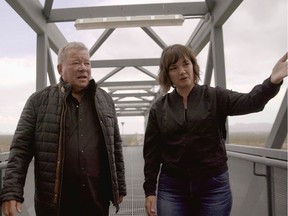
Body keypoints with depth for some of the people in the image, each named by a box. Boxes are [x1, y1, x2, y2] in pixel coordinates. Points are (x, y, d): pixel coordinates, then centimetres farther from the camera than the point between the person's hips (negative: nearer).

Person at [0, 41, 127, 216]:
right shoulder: (39, 101, 0)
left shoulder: (105, 100, 7)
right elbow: (21, 149, -2)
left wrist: (120, 187, 9)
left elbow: (115, 147, 10)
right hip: (53, 202, -2)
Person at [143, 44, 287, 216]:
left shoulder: (215, 97, -1)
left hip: (214, 186, 0)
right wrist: (149, 191, 2)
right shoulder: (159, 108, 2)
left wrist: (272, 82, -37)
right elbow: (151, 152, 4)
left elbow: (249, 102, -18)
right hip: (172, 188, 1)